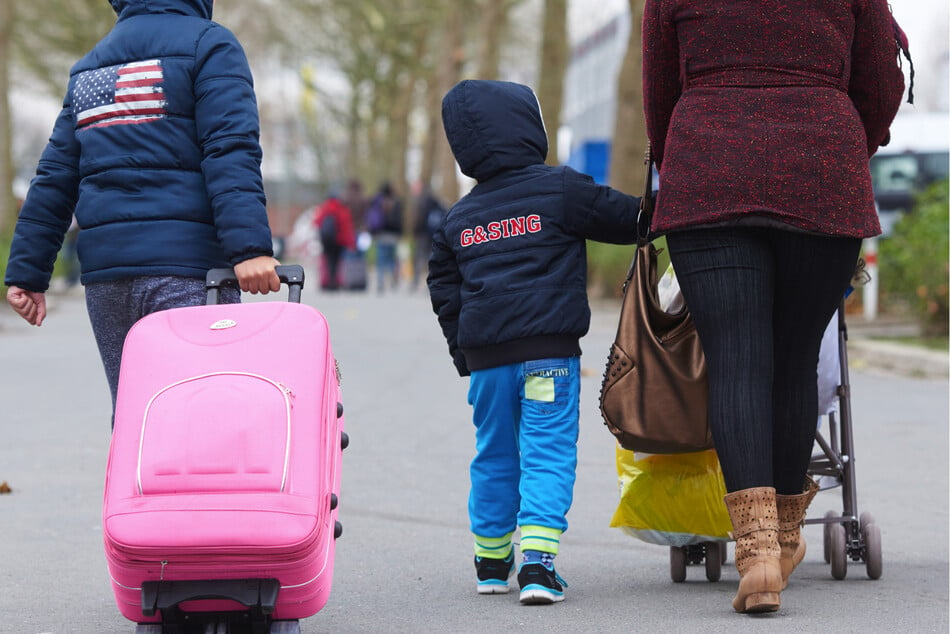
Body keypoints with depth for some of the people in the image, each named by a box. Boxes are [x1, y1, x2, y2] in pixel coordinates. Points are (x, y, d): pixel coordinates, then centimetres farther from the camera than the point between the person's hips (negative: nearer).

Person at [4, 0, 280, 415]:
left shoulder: (88, 67, 21)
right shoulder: (209, 44, 1)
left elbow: (54, 177, 18)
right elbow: (230, 152, -13)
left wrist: (27, 270, 17)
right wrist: (249, 247, -21)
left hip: (103, 272, 6)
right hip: (186, 267, -6)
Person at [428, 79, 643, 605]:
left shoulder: (458, 218, 13)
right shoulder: (562, 190, -3)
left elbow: (443, 288, 18)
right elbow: (628, 219, 2)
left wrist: (463, 352, 25)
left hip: (485, 354, 5)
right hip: (549, 348, -5)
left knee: (494, 455, 16)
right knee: (548, 452, -5)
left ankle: (492, 562, 23)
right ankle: (537, 560, -17)